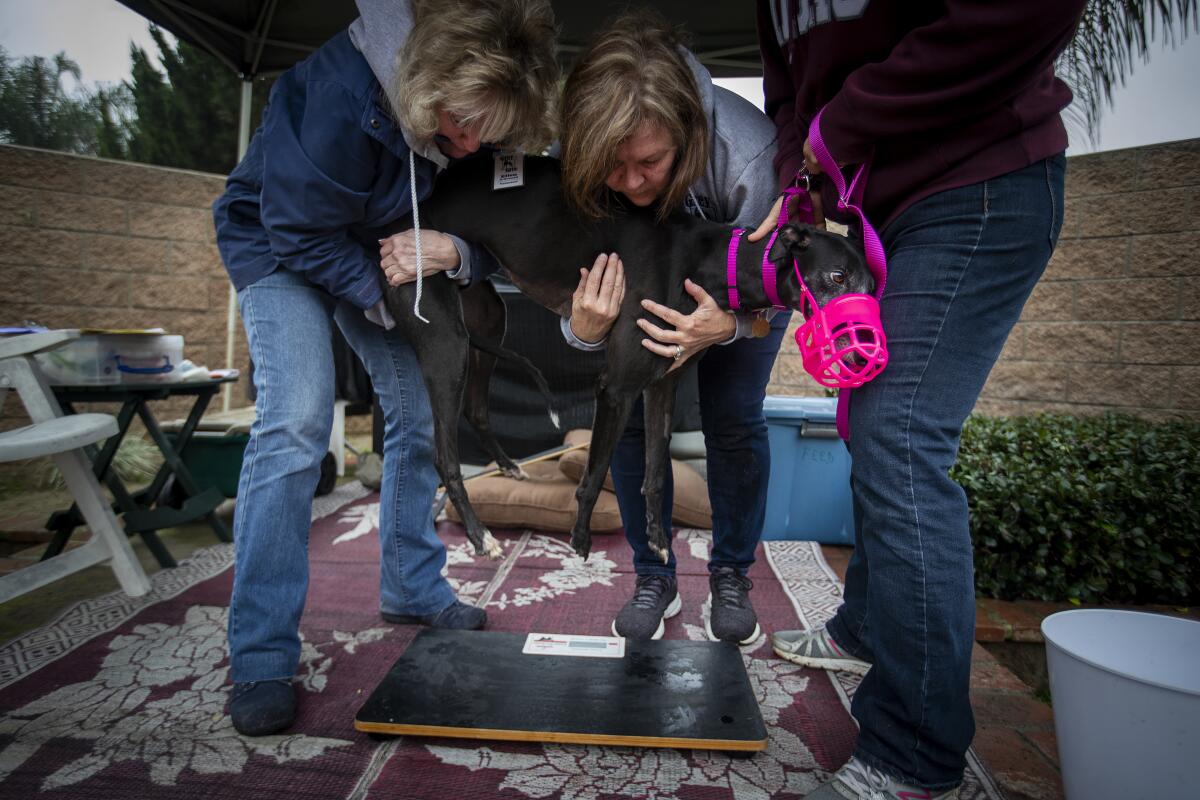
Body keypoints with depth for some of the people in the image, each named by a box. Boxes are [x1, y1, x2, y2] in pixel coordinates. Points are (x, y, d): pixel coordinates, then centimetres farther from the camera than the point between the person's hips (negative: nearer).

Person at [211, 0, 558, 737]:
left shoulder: (482, 115, -16)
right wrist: (382, 294, -21)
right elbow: (299, 229, -27)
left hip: (384, 254, 6)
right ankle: (262, 659, -14)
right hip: (278, 241, -5)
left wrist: (455, 250, -29)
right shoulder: (342, 94, -34)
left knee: (421, 412, 0)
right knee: (296, 420, -23)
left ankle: (413, 589, 17)